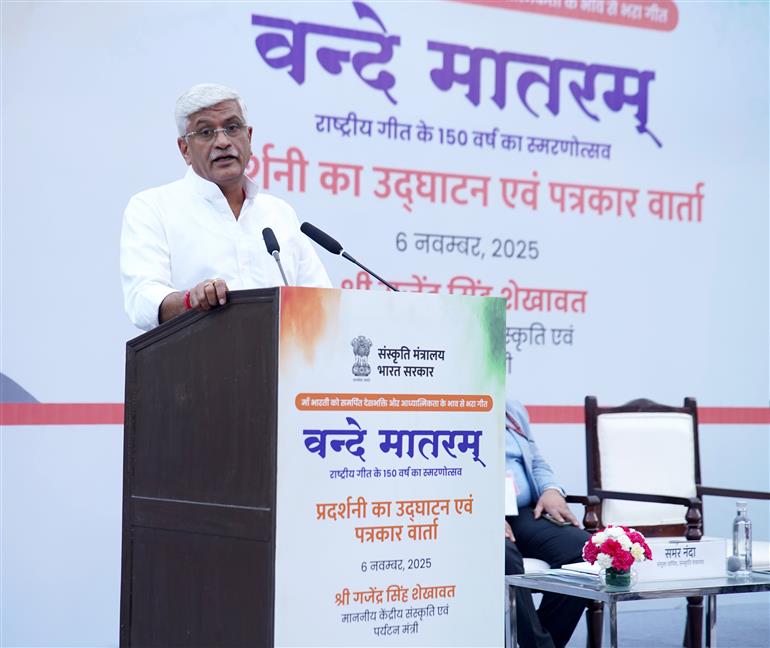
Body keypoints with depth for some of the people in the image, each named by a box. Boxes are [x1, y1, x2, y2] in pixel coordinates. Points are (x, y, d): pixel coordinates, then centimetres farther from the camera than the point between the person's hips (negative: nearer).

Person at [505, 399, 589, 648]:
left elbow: (537, 462, 26)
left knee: (583, 548, -21)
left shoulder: (514, 410, 24)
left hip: (524, 514, 6)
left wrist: (552, 490, 2)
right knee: (505, 556, -38)